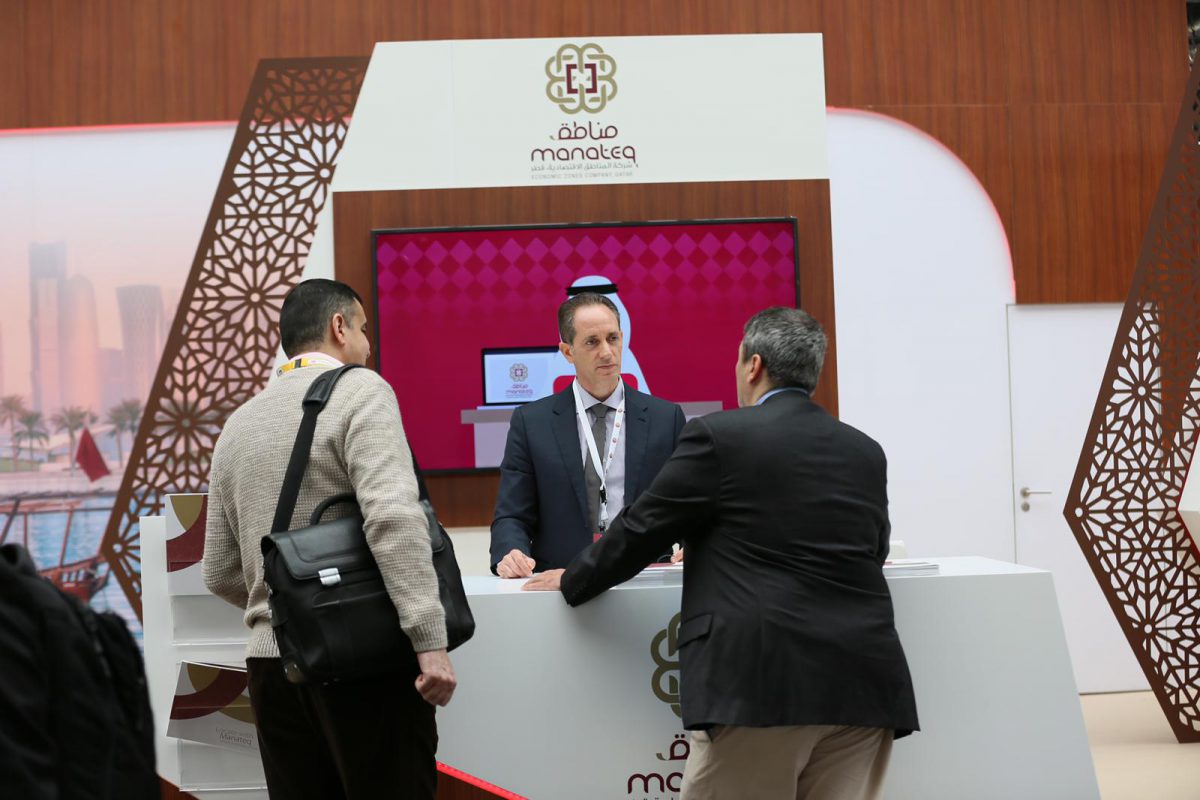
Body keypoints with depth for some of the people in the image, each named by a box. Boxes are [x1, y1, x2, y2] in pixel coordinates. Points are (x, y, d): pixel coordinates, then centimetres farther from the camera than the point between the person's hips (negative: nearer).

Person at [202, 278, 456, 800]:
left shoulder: (237, 425, 14)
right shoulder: (359, 390, -5)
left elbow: (221, 574, 16)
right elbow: (393, 516, -20)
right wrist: (430, 640, -22)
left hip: (272, 660, 6)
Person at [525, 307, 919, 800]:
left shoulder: (720, 436, -2)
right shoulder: (866, 451, 14)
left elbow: (640, 530, 4)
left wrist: (572, 582, 21)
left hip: (762, 680, -5)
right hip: (862, 683, 6)